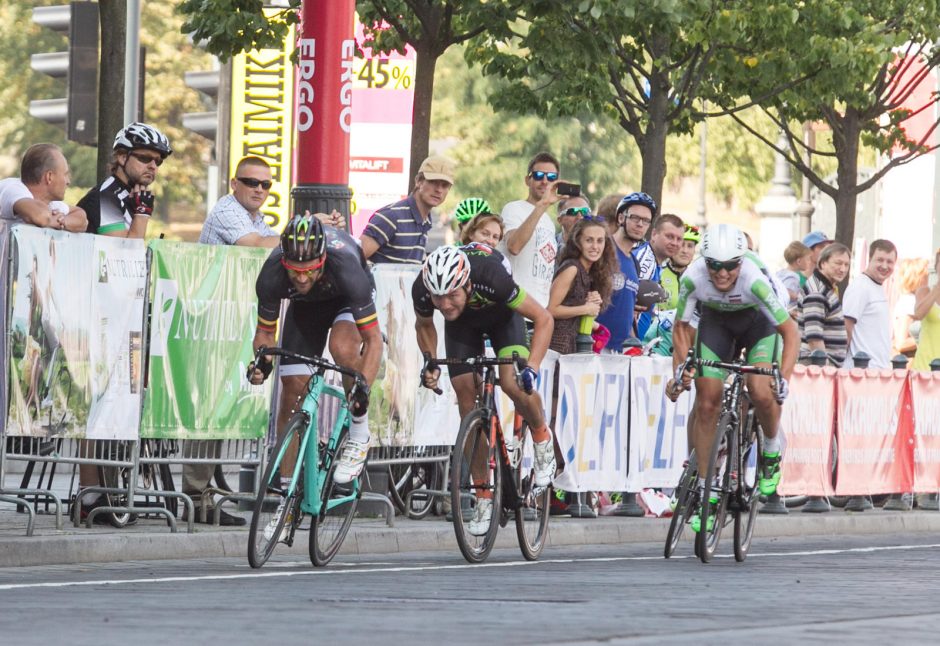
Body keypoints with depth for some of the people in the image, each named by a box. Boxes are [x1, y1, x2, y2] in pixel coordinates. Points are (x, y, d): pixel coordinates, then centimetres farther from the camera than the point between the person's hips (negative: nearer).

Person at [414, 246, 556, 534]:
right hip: (463, 326, 3)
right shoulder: (422, 289, -33)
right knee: (466, 400, -7)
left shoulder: (490, 278, -43)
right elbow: (424, 325, -5)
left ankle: (541, 436, 6)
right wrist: (430, 362, -18)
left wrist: (532, 367, -41)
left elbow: (543, 318, -31)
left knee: (513, 383, -27)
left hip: (502, 317, -3)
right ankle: (484, 497, 2)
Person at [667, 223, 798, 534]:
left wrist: (784, 378, -41)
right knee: (707, 403, -7)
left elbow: (790, 331, -32)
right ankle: (704, 490, 3)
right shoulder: (693, 277, -30)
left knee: (762, 394, -24)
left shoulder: (754, 279, -37)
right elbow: (681, 327, -13)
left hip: (757, 321, -2)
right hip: (716, 320, 2)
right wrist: (681, 371, -24)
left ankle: (772, 450, 8)